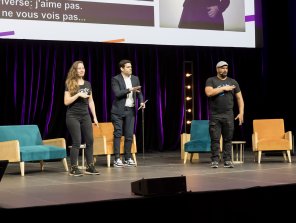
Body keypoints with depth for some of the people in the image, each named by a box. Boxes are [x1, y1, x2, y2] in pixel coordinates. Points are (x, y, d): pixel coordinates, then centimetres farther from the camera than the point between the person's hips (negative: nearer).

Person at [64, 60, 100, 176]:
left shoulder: (87, 84, 10)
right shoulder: (70, 84, -4)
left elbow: (91, 102, 14)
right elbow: (66, 102, -10)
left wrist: (94, 117, 10)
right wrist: (78, 94, -19)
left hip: (85, 116, 5)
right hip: (73, 116, -5)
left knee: (90, 141, 2)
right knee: (76, 142, -7)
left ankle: (90, 167, 10)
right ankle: (73, 168, 1)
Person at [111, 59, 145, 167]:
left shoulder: (135, 79, 10)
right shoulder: (115, 79, -5)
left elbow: (139, 92, 13)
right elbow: (117, 93, -16)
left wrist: (141, 101, -6)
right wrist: (130, 90, -24)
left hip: (130, 110, 5)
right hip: (119, 110, -4)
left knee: (129, 135, 4)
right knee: (118, 134, -4)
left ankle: (128, 158, 11)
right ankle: (117, 159, -1)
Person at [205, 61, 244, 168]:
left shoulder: (233, 82, 12)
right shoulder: (211, 81, 4)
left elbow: (239, 98, 13)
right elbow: (209, 93, -15)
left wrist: (241, 113, 3)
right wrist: (223, 88, -11)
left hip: (228, 115, 2)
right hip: (215, 116, -2)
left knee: (228, 139, 2)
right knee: (215, 139, -2)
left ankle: (227, 161, 7)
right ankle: (215, 161, 3)